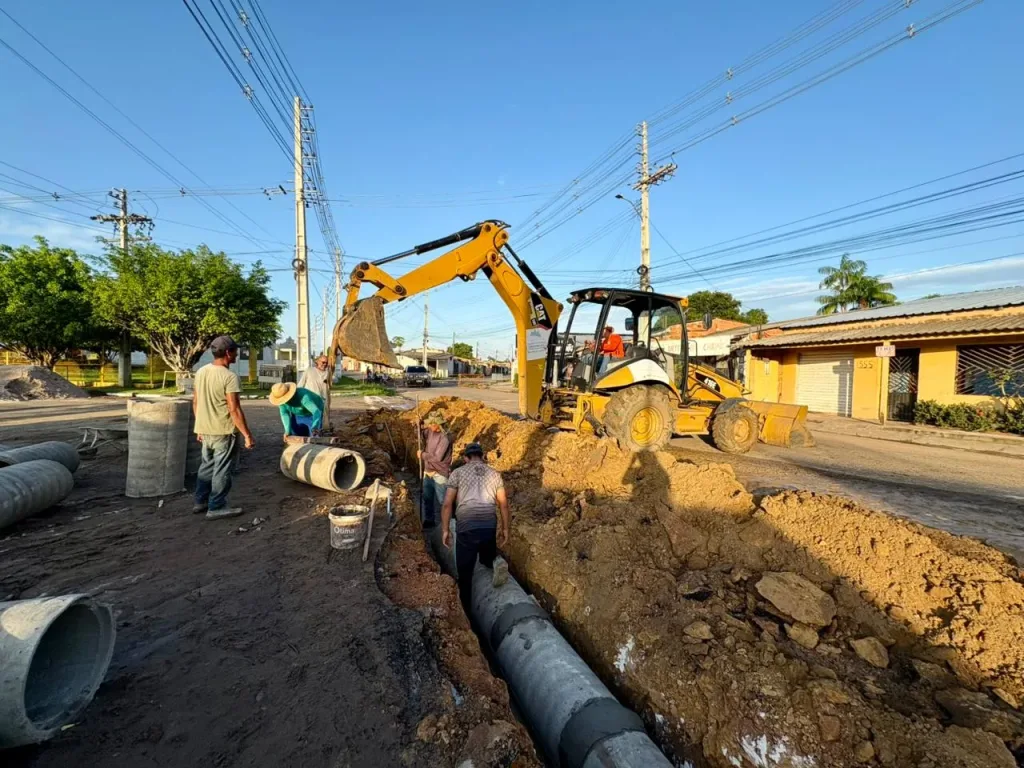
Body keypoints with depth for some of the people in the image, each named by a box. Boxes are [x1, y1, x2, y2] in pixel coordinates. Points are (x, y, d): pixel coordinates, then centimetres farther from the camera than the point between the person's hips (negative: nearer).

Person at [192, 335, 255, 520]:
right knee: (221, 470, 3)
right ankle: (216, 507, 11)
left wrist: (200, 426, 21)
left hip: (205, 430, 8)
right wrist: (247, 435, -17)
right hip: (224, 431, -8)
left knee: (207, 466, 20)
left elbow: (195, 402, 11)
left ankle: (200, 502, 30)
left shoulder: (201, 372, 5)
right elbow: (234, 409, -22)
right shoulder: (230, 376, -20)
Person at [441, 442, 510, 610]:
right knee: (487, 557, 27)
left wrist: (445, 530, 8)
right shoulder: (494, 474, 13)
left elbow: (447, 504, 1)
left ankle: (464, 610, 17)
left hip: (466, 527, -2)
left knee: (465, 571, 12)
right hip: (490, 525, 2)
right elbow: (503, 504, 11)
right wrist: (505, 529, 19)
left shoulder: (457, 472, 6)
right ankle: (497, 563, -5)